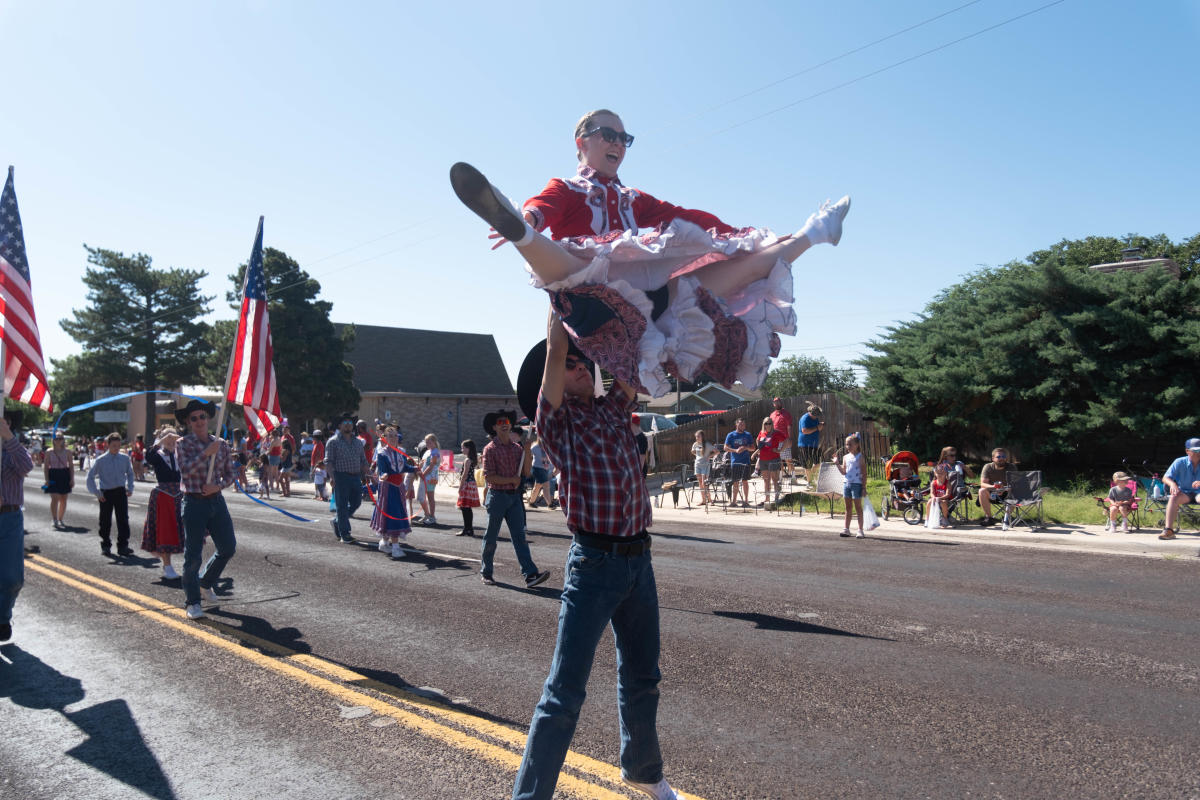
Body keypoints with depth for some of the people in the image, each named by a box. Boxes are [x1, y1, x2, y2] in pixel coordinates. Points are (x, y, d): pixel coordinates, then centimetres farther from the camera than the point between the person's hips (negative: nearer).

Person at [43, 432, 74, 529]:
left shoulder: (67, 452, 4)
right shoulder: (49, 452, 0)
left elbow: (71, 466, 6)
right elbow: (45, 467, 0)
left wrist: (72, 479, 0)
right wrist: (47, 480, -8)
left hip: (64, 476, 2)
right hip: (53, 476, -2)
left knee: (63, 499, 9)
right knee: (55, 499, -12)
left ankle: (60, 519, 21)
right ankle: (54, 520, -12)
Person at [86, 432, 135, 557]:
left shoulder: (125, 458, 2)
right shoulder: (100, 460, -6)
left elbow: (130, 473, 17)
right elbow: (90, 477, 0)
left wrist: (130, 488, 7)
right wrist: (97, 493, -5)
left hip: (121, 492, 2)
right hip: (106, 493, -1)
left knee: (123, 520, -3)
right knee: (105, 521, 7)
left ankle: (123, 546, 2)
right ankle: (105, 546, 22)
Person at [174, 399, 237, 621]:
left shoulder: (221, 444, 7)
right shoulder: (183, 444, -3)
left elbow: (229, 474, 9)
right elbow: (185, 469, -19)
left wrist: (218, 486, -9)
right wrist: (206, 453, -23)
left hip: (217, 501, 4)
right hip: (194, 503, -4)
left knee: (228, 548, 8)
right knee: (193, 555, 0)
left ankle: (206, 582, 33)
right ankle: (192, 602, 13)